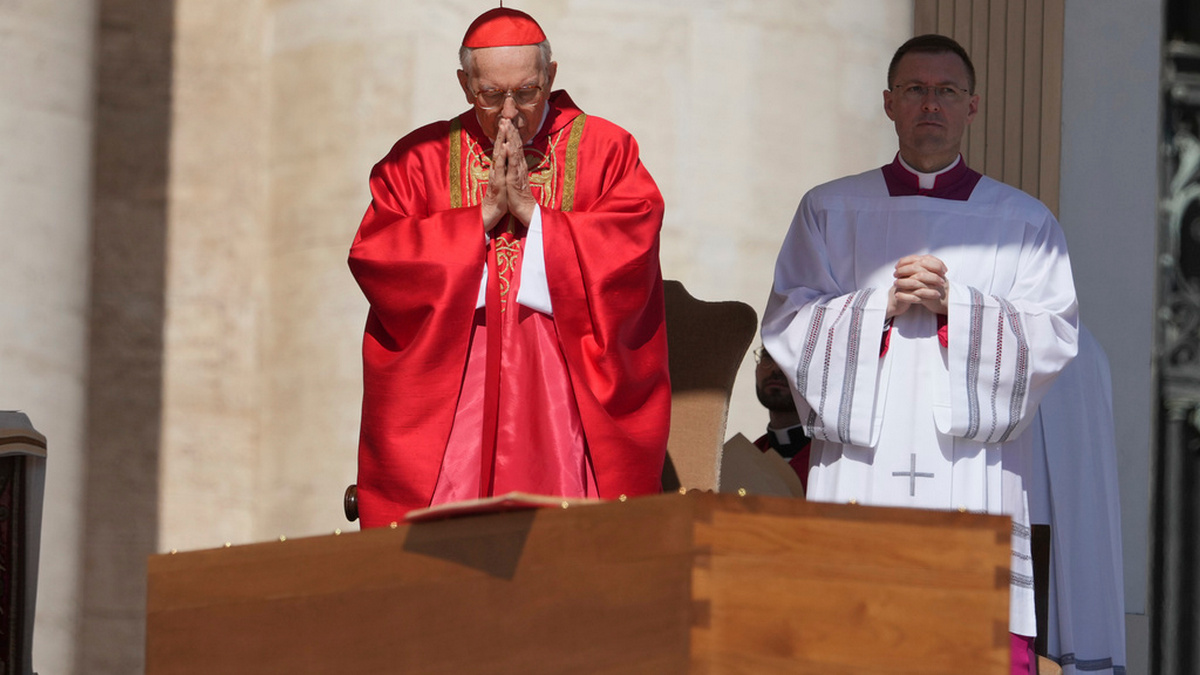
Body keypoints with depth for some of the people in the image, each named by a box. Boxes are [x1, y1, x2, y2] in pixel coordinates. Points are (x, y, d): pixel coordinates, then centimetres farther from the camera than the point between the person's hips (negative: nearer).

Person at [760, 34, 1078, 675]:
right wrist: (882, 304, -7)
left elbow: (1053, 338, 5)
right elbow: (786, 326, 7)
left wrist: (955, 305, -8)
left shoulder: (1023, 221, 15)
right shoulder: (829, 210, 16)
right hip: (858, 471, 0)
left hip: (972, 473, 0)